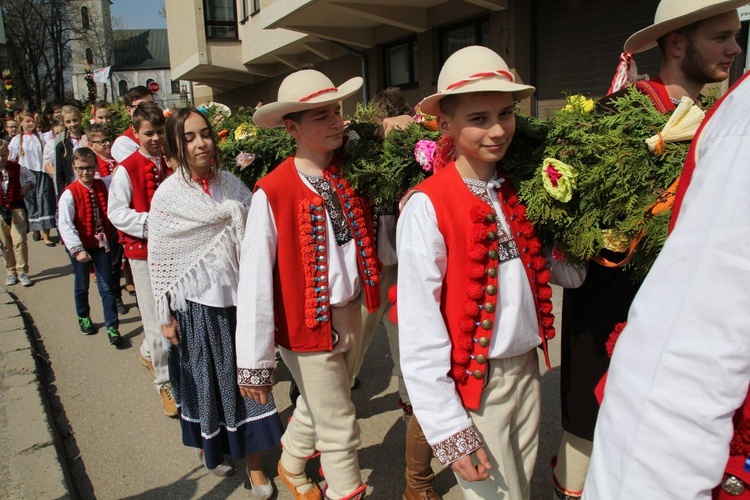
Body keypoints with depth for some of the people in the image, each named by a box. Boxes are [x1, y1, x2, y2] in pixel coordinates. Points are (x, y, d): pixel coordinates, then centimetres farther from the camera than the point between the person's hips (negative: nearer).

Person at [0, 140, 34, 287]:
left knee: (19, 241, -5)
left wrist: (28, 185, 0)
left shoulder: (16, 167, 2)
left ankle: (22, 271, 3)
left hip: (16, 207, 0)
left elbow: (29, 176, 21)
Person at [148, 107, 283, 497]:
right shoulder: (167, 195, -7)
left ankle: (254, 460, 23)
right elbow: (158, 259, -4)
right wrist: (165, 316, -3)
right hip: (196, 303, -2)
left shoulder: (232, 185, 2)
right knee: (204, 377, 13)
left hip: (235, 296, 3)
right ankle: (207, 444, 40)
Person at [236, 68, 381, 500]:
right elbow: (255, 280, -19)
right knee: (339, 428, 7)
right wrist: (255, 362, -17)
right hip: (307, 323, -6)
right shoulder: (273, 193, -18)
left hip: (351, 314, 6)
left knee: (317, 408, 26)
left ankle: (291, 463, 54)